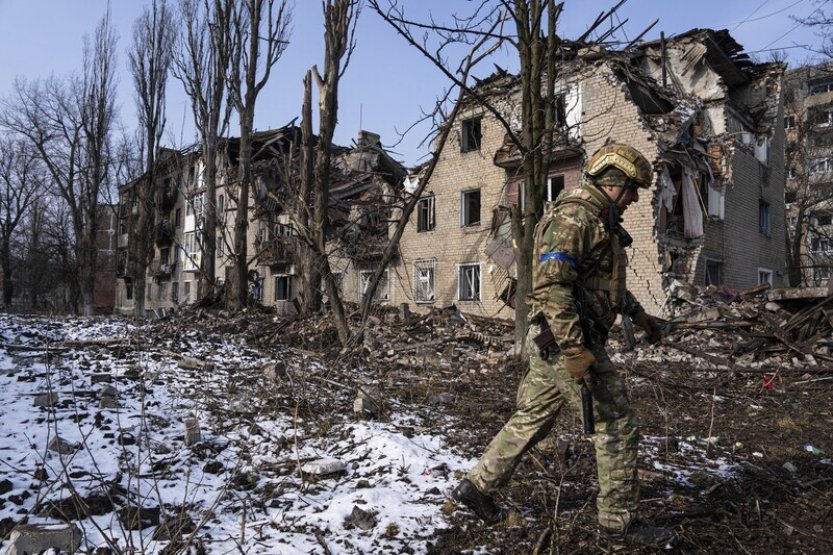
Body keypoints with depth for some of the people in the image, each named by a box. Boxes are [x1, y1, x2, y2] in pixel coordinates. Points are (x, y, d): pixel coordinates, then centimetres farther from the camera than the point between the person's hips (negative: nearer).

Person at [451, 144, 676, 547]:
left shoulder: (598, 222, 18)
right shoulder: (574, 217, -15)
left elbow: (608, 282, 32)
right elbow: (551, 285, -25)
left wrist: (639, 315, 32)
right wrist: (575, 349, -27)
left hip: (554, 344, 10)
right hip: (566, 342, -10)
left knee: (532, 419, 16)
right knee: (617, 426, 2)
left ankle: (477, 486, 26)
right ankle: (620, 517, 18)